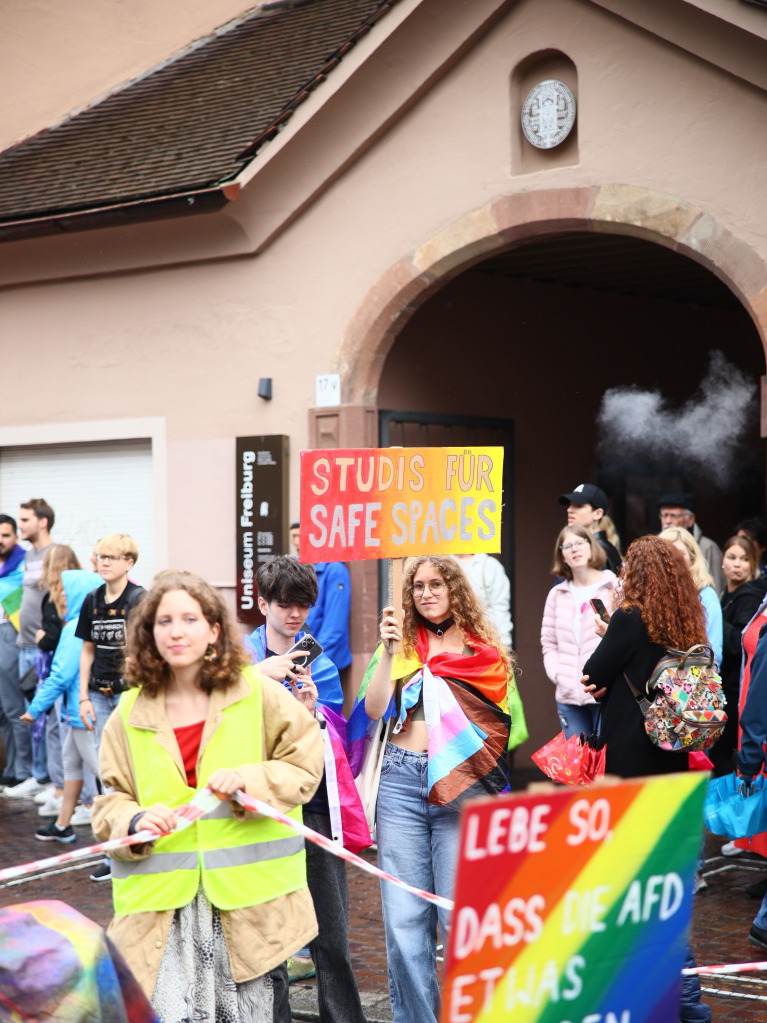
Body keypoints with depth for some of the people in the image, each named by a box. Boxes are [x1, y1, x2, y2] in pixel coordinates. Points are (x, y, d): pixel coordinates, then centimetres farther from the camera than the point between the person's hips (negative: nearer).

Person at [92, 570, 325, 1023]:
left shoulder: (260, 693, 0)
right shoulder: (130, 713, 6)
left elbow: (305, 767, 1)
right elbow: (111, 800, 9)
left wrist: (248, 781, -15)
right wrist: (134, 822, -12)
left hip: (250, 897, -1)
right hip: (161, 904, 1)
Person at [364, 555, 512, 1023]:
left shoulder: (483, 647, 10)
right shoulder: (402, 644, 13)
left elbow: (501, 720, 9)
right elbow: (375, 709, 0)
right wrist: (388, 650, -7)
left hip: (462, 786, -2)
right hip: (401, 780, 2)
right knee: (405, 919, 1)